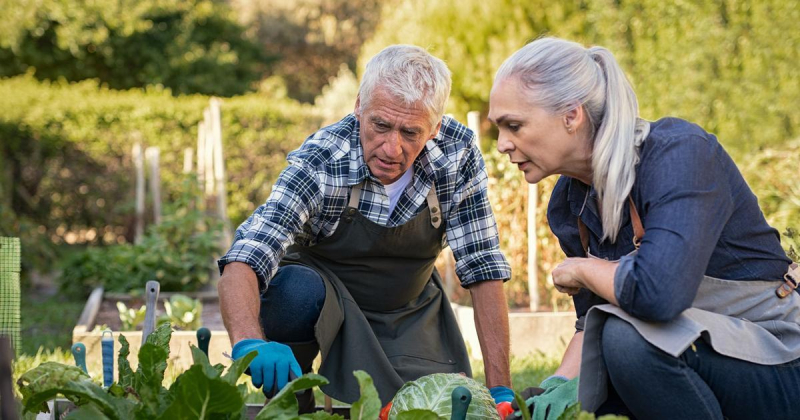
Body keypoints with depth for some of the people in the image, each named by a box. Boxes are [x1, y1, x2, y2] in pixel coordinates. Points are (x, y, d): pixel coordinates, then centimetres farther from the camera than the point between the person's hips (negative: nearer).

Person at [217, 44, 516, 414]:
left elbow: (482, 267, -16)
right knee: (296, 291, -36)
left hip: (409, 310, 3)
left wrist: (500, 389, -21)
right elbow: (243, 262, -40)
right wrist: (250, 342, -61)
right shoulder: (320, 161, -30)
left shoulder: (459, 154, -22)